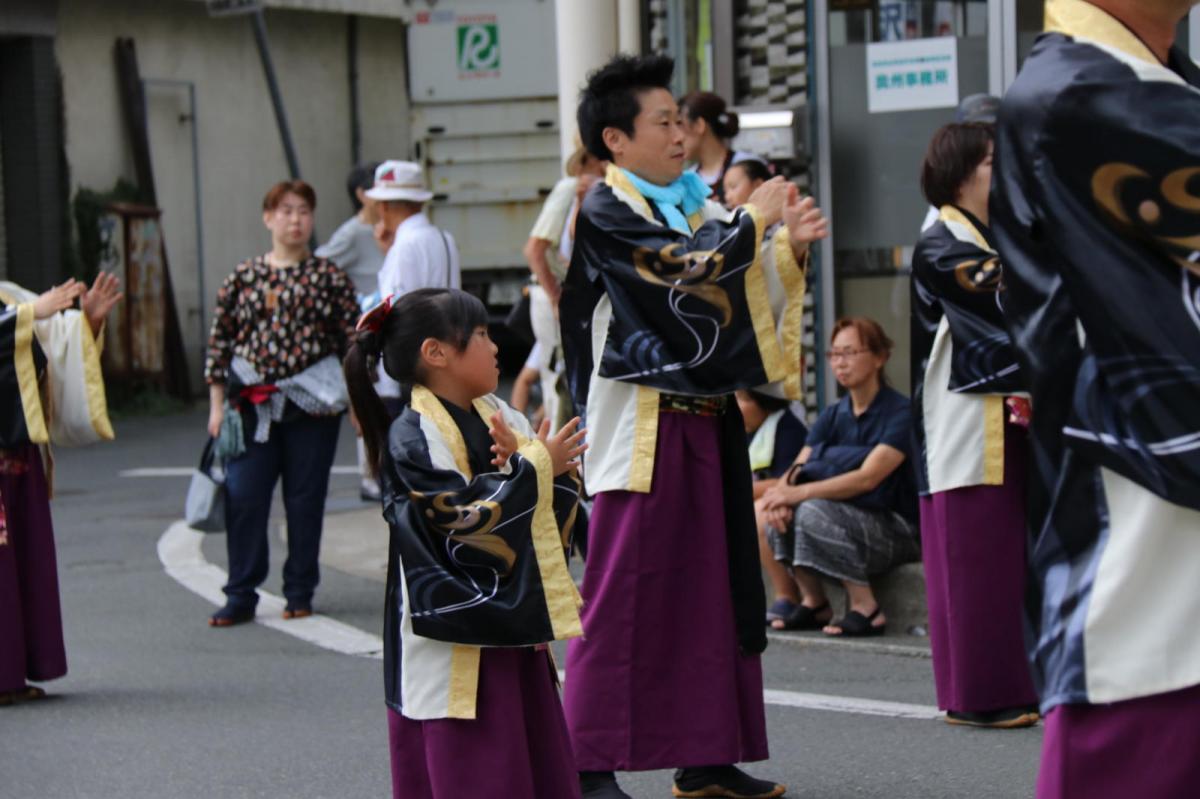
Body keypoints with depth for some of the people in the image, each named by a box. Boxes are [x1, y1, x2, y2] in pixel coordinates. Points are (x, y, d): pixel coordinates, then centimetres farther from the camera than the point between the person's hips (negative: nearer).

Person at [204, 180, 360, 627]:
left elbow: (354, 339, 5)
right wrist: (217, 405, 5)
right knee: (242, 498, -4)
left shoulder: (329, 277, 4)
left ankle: (300, 593, 17)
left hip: (313, 404, -1)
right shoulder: (244, 277, 6)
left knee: (305, 501, 5)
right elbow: (220, 342, 8)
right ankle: (241, 597, 3)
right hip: (252, 403, 1)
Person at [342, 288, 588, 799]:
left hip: (512, 623, 8)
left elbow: (561, 497, 6)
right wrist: (532, 468, -15)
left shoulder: (495, 414, 8)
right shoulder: (411, 439, -15)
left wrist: (523, 462, -14)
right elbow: (466, 521, -22)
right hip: (452, 643, -8)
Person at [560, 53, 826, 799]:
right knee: (621, 596, -6)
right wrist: (753, 220, -9)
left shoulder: (693, 205, 14)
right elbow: (686, 272, -20)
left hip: (705, 422, 8)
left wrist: (790, 247, -1)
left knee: (710, 589, 9)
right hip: (641, 428, -8)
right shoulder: (607, 213, -8)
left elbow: (749, 297, 16)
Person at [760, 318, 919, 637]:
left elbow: (868, 478, -25)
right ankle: (813, 603, -5)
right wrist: (782, 494, -27)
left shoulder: (900, 412, -13)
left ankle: (866, 608, -19)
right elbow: (797, 472, -2)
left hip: (899, 530, -7)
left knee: (814, 511, -29)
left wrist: (801, 493, -32)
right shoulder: (833, 416, 8)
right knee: (783, 511, -13)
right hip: (854, 520, 7)